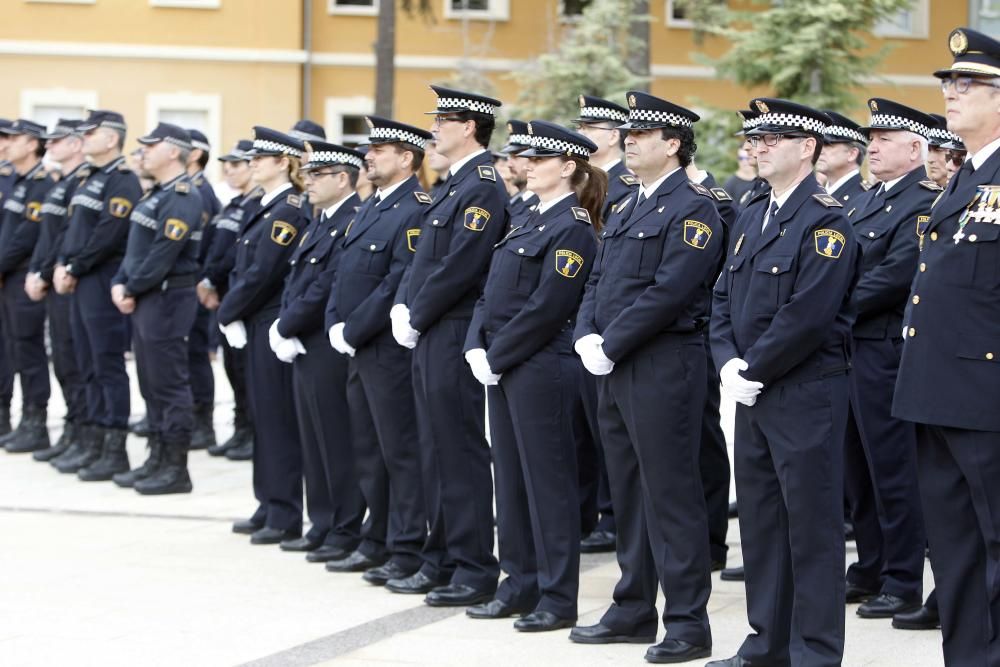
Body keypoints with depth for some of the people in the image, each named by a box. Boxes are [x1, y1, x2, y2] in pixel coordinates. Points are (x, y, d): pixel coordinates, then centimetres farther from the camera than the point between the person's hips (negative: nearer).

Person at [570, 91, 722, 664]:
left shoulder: (692, 208, -11)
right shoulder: (628, 209, 18)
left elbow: (670, 290, -19)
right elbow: (599, 280, 18)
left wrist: (611, 345, -17)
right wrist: (587, 337, 0)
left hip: (664, 365, -9)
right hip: (616, 368, 9)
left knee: (671, 493, -6)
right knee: (628, 490, 13)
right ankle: (634, 611, 21)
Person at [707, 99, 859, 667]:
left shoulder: (826, 221, -12)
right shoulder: (752, 217, 15)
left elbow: (808, 315, -20)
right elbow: (726, 299, 15)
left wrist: (754, 369, -15)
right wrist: (729, 363, -2)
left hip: (807, 393, -8)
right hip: (754, 391, 9)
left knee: (812, 526, -3)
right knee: (760, 520, 13)